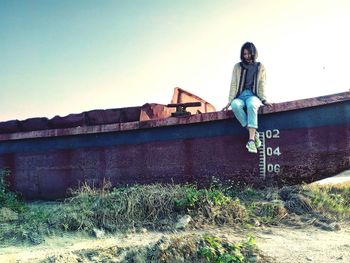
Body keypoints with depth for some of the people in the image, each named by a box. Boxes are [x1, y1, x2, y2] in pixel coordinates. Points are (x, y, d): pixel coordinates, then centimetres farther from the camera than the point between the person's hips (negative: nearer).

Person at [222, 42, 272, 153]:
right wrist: (229, 101, -4)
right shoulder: (237, 67, 15)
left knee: (251, 105, -40)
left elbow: (261, 85, 5)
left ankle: (251, 139, -46)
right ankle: (254, 133, -34)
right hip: (240, 96, 1)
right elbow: (233, 85, 8)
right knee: (235, 105, -37)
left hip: (253, 95, -1)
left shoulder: (260, 67, 14)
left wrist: (263, 100, -11)